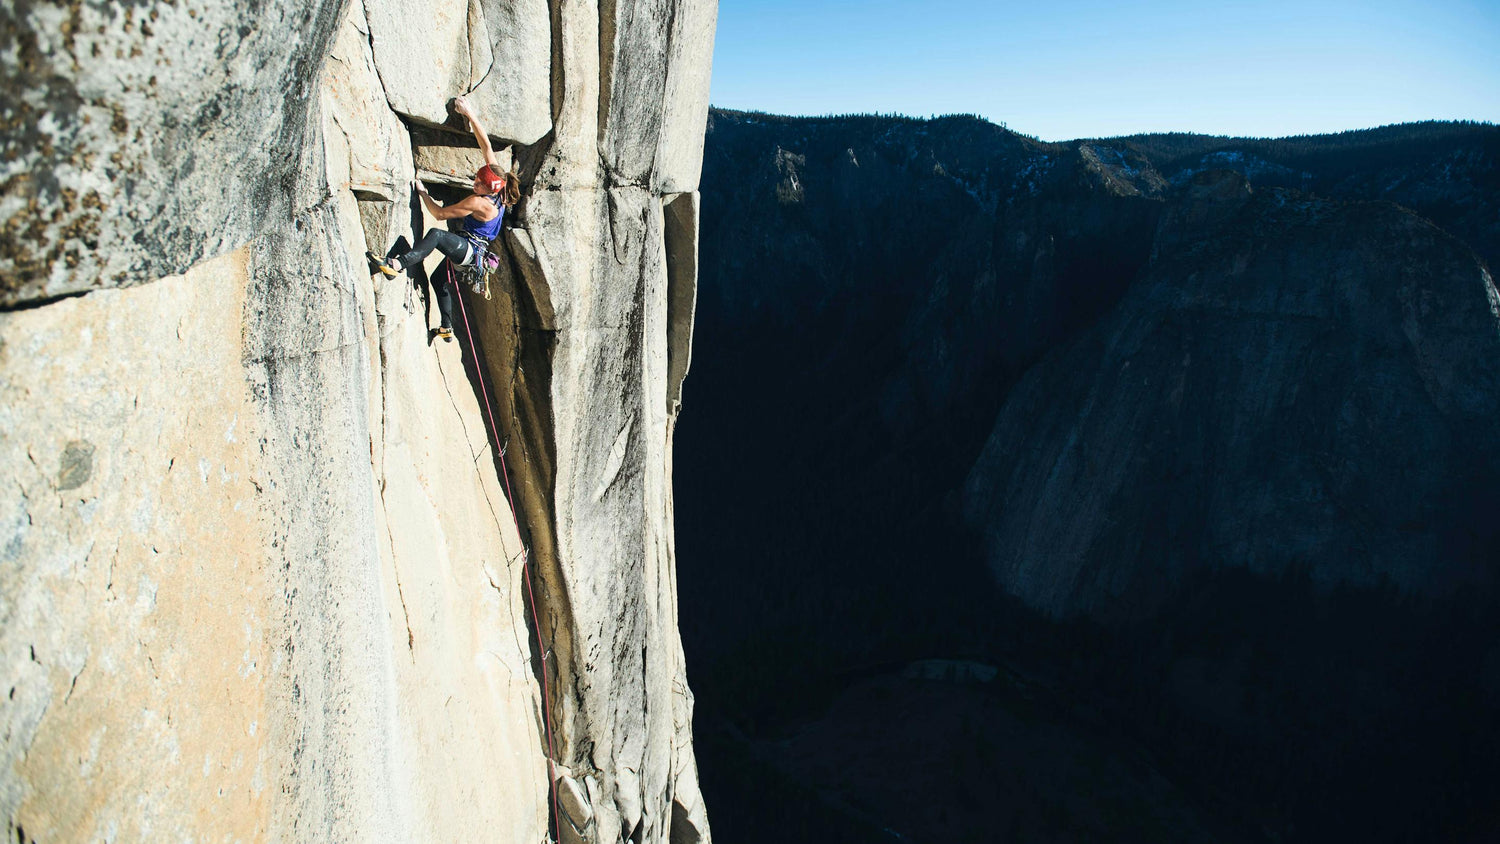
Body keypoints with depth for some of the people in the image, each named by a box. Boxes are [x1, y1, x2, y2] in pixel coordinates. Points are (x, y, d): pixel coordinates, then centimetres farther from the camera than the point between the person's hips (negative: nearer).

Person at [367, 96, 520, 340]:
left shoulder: (479, 203, -25)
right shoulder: (498, 183, -4)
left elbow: (440, 213, -18)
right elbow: (485, 145, 1)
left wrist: (422, 192, -7)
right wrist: (470, 114, 1)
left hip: (470, 250, -10)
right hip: (471, 249, 10)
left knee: (436, 234, -38)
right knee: (439, 279, 23)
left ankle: (397, 264, -48)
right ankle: (447, 327, 32)